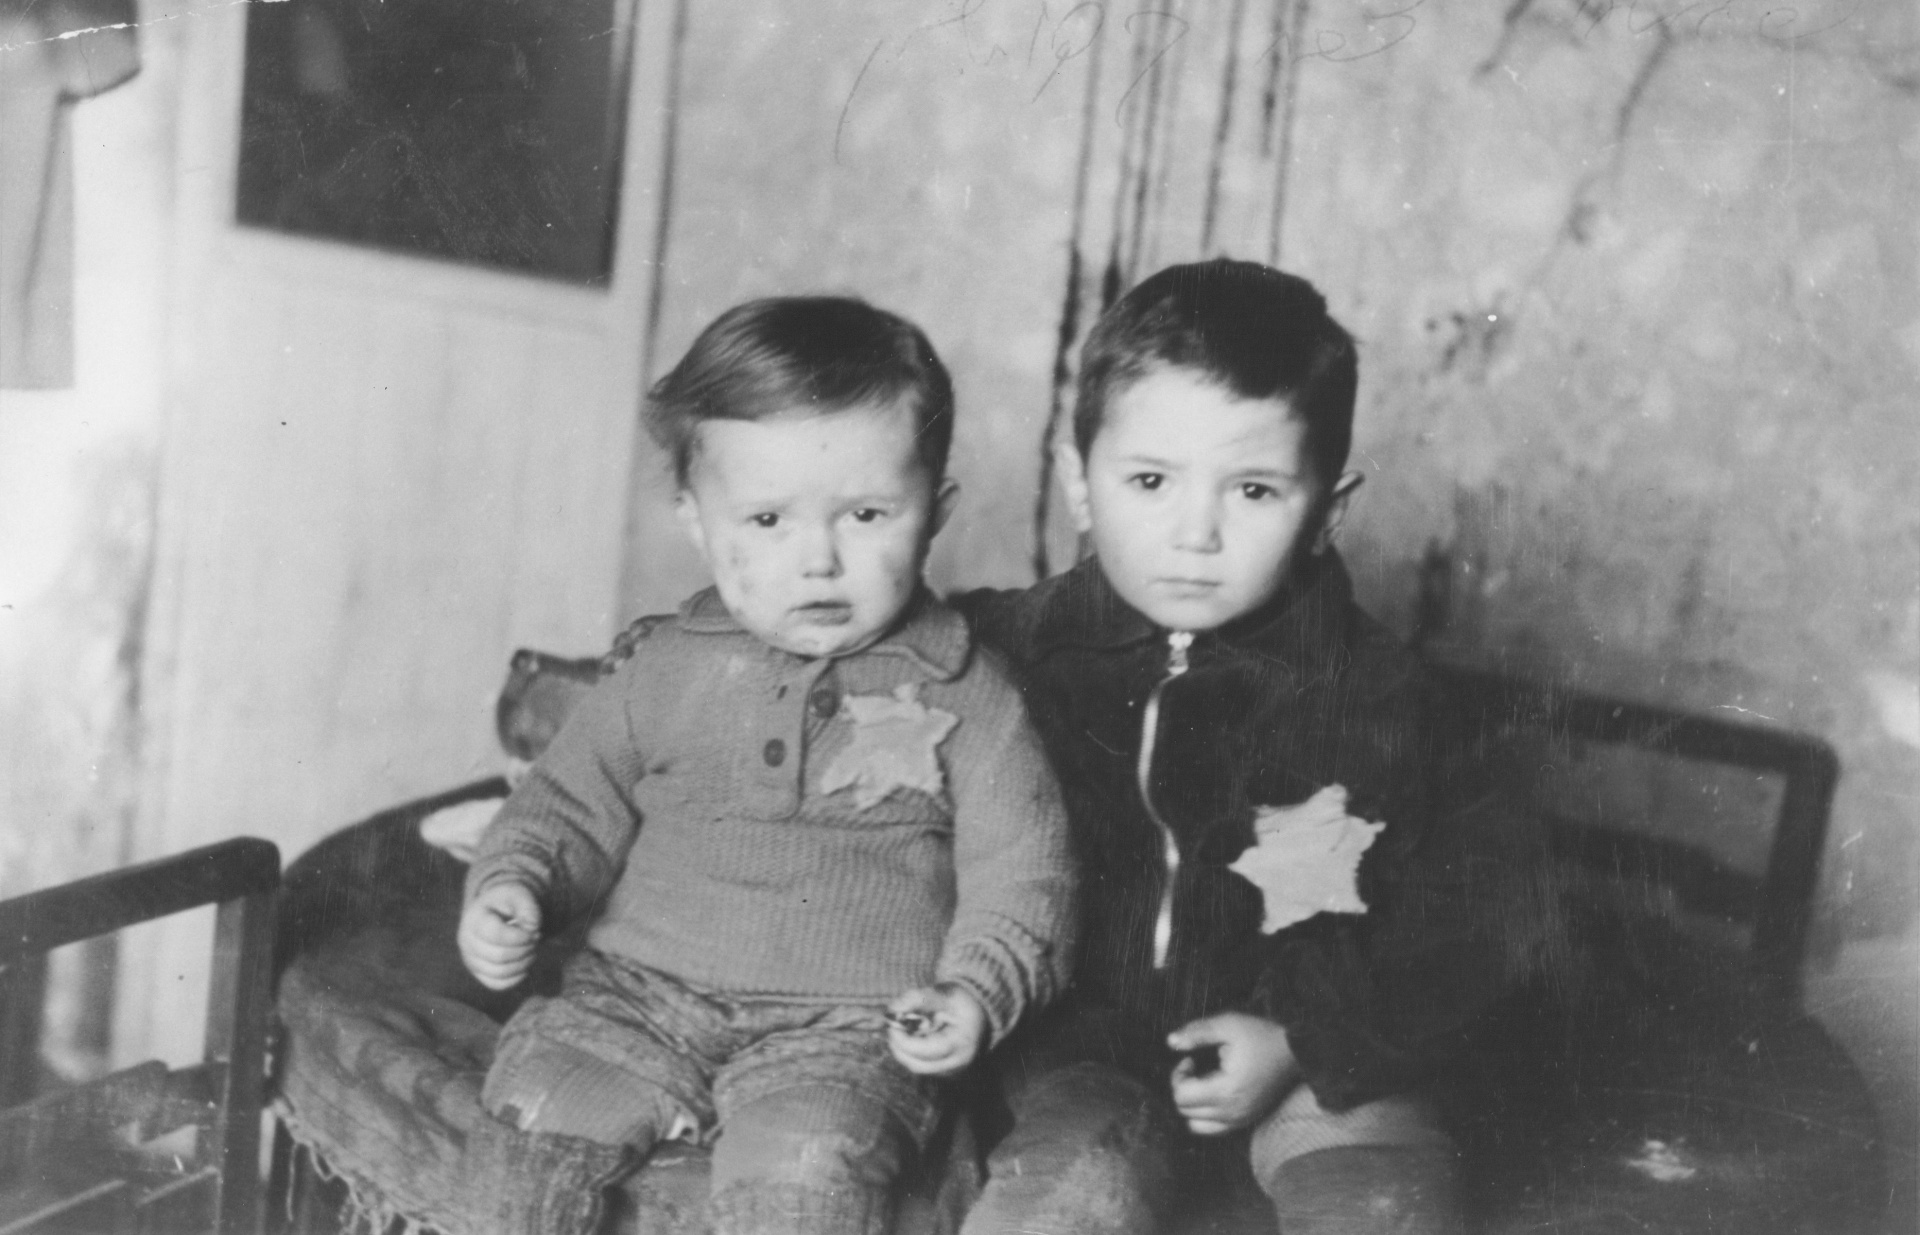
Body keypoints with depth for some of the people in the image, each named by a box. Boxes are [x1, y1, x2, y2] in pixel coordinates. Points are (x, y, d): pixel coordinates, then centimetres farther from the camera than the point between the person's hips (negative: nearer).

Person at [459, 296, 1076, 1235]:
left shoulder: (961, 694, 1)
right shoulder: (666, 667, 8)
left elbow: (1019, 872, 1)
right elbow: (575, 799, 16)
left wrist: (976, 995, -15)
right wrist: (514, 884, -3)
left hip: (852, 1024, -2)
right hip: (646, 989, 3)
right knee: (541, 1098, -23)